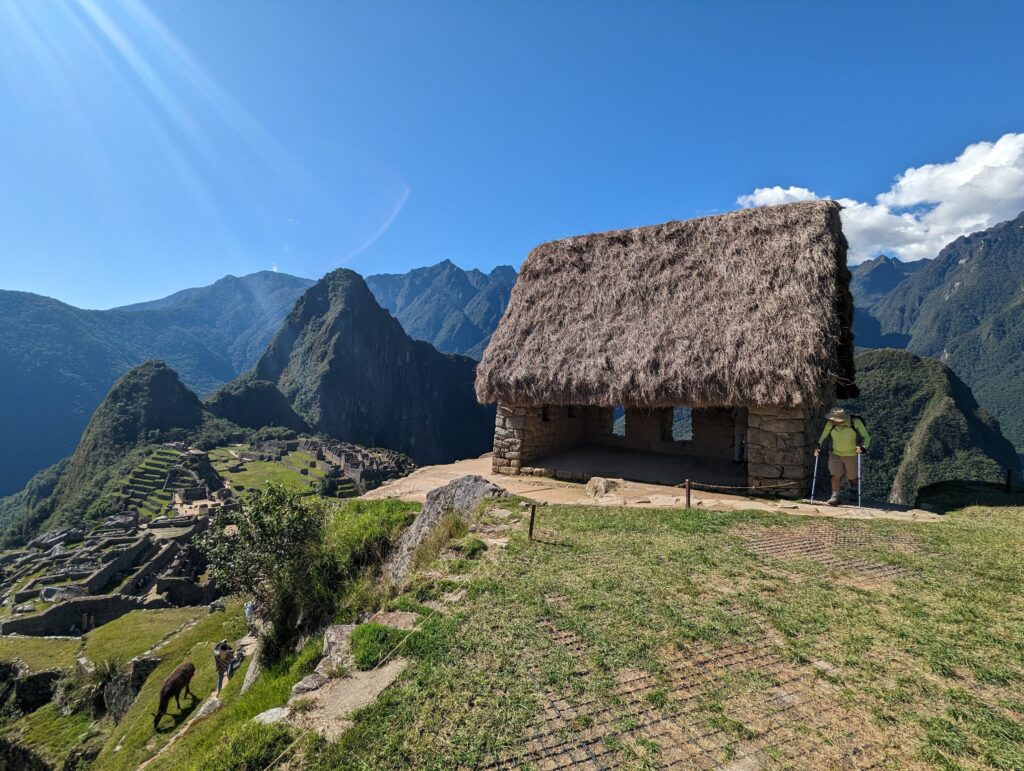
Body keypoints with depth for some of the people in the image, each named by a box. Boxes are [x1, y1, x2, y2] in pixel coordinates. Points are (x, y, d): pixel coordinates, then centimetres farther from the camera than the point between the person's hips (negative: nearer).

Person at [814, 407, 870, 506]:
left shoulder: (856, 422, -21)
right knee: (836, 475, -10)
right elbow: (824, 436, -1)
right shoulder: (830, 424, -15)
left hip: (852, 455, -1)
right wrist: (819, 446, -16)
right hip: (835, 454, 1)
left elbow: (866, 437, -14)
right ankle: (835, 497, -5)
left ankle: (854, 491, 45)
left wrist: (863, 447, -31)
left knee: (852, 477, 14)